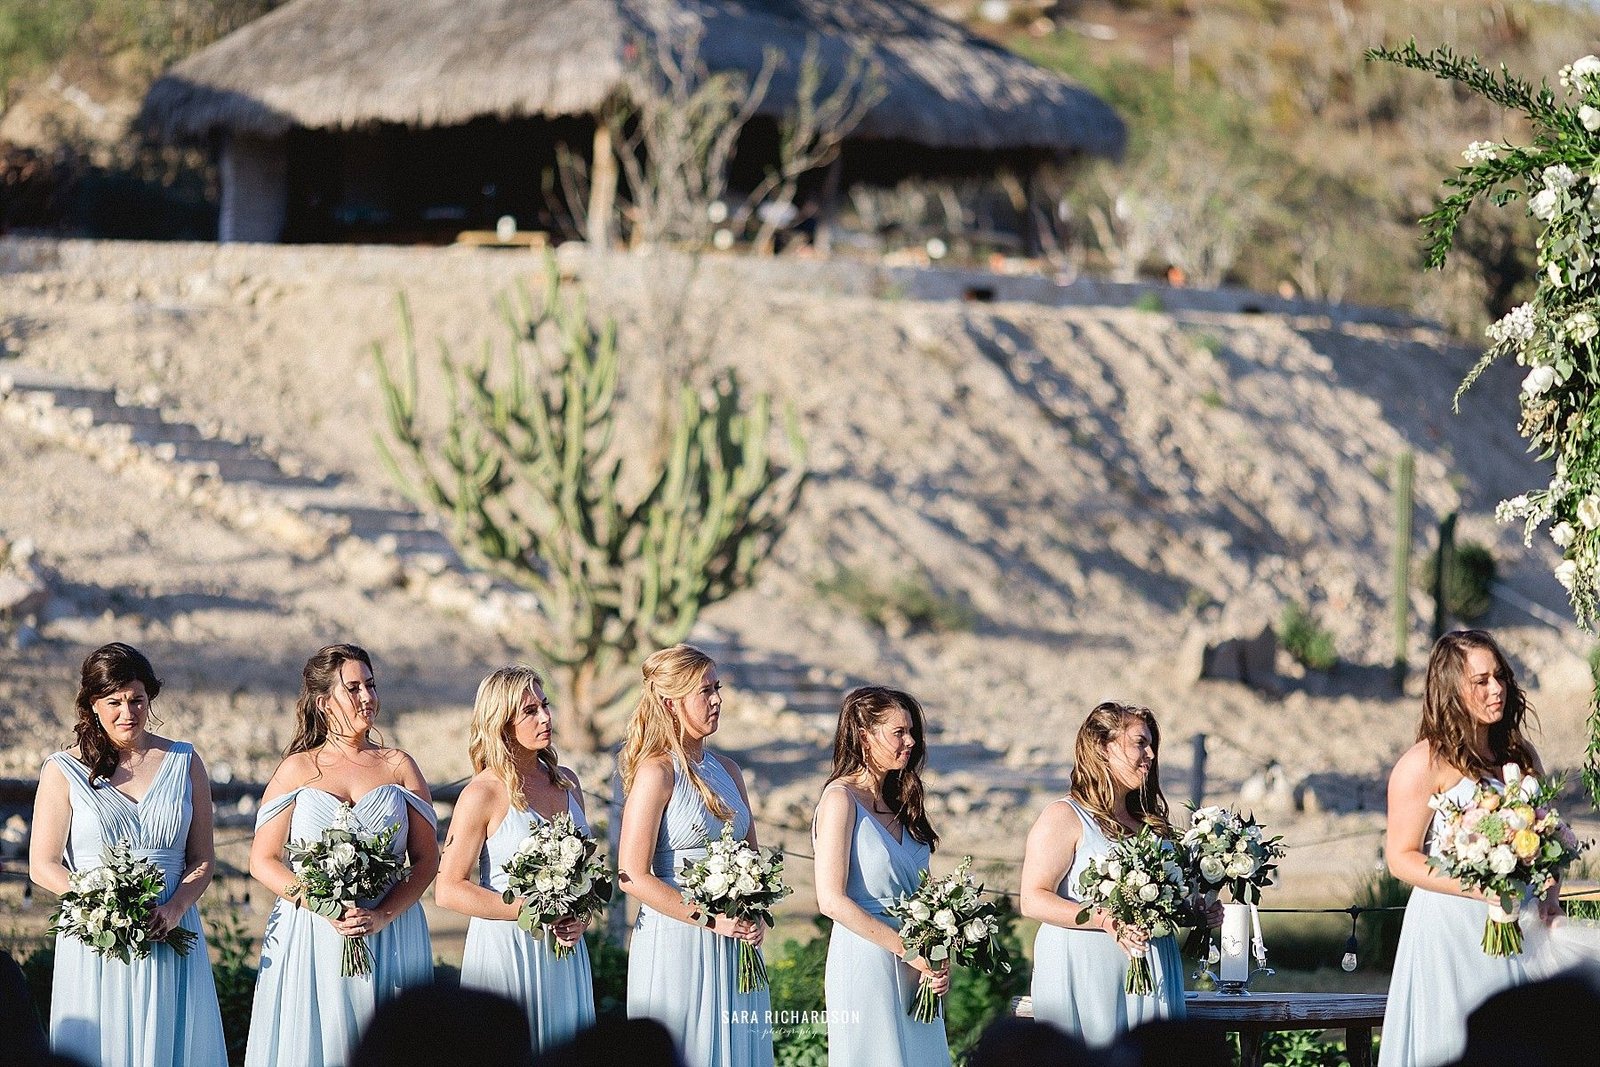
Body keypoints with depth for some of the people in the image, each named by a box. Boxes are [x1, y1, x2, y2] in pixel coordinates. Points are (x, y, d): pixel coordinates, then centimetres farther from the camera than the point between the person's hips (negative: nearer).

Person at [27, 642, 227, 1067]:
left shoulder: (184, 763, 7)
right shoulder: (65, 772, 0)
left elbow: (203, 859, 7)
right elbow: (43, 866, -1)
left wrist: (175, 908, -13)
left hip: (171, 934, 2)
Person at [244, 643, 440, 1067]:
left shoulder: (398, 767, 8)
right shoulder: (297, 770, 6)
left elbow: (427, 859, 3)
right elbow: (263, 861, 2)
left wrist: (382, 915, -13)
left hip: (389, 935, 1)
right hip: (311, 938, -1)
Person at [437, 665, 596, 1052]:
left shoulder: (565, 782, 9)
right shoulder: (483, 794, -10)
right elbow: (448, 890, -14)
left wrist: (582, 917, -2)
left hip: (565, 951, 6)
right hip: (507, 947, -6)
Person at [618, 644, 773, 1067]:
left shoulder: (726, 770, 11)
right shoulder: (656, 773, -10)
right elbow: (633, 876, -15)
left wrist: (755, 919, -1)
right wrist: (710, 920, -16)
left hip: (733, 943, 7)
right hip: (676, 940, -7)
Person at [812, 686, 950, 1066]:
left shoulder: (899, 803, 13)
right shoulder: (841, 799, -10)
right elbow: (832, 900, -17)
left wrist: (937, 965, -3)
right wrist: (907, 948, -14)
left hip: (914, 974, 7)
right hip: (866, 960, -7)